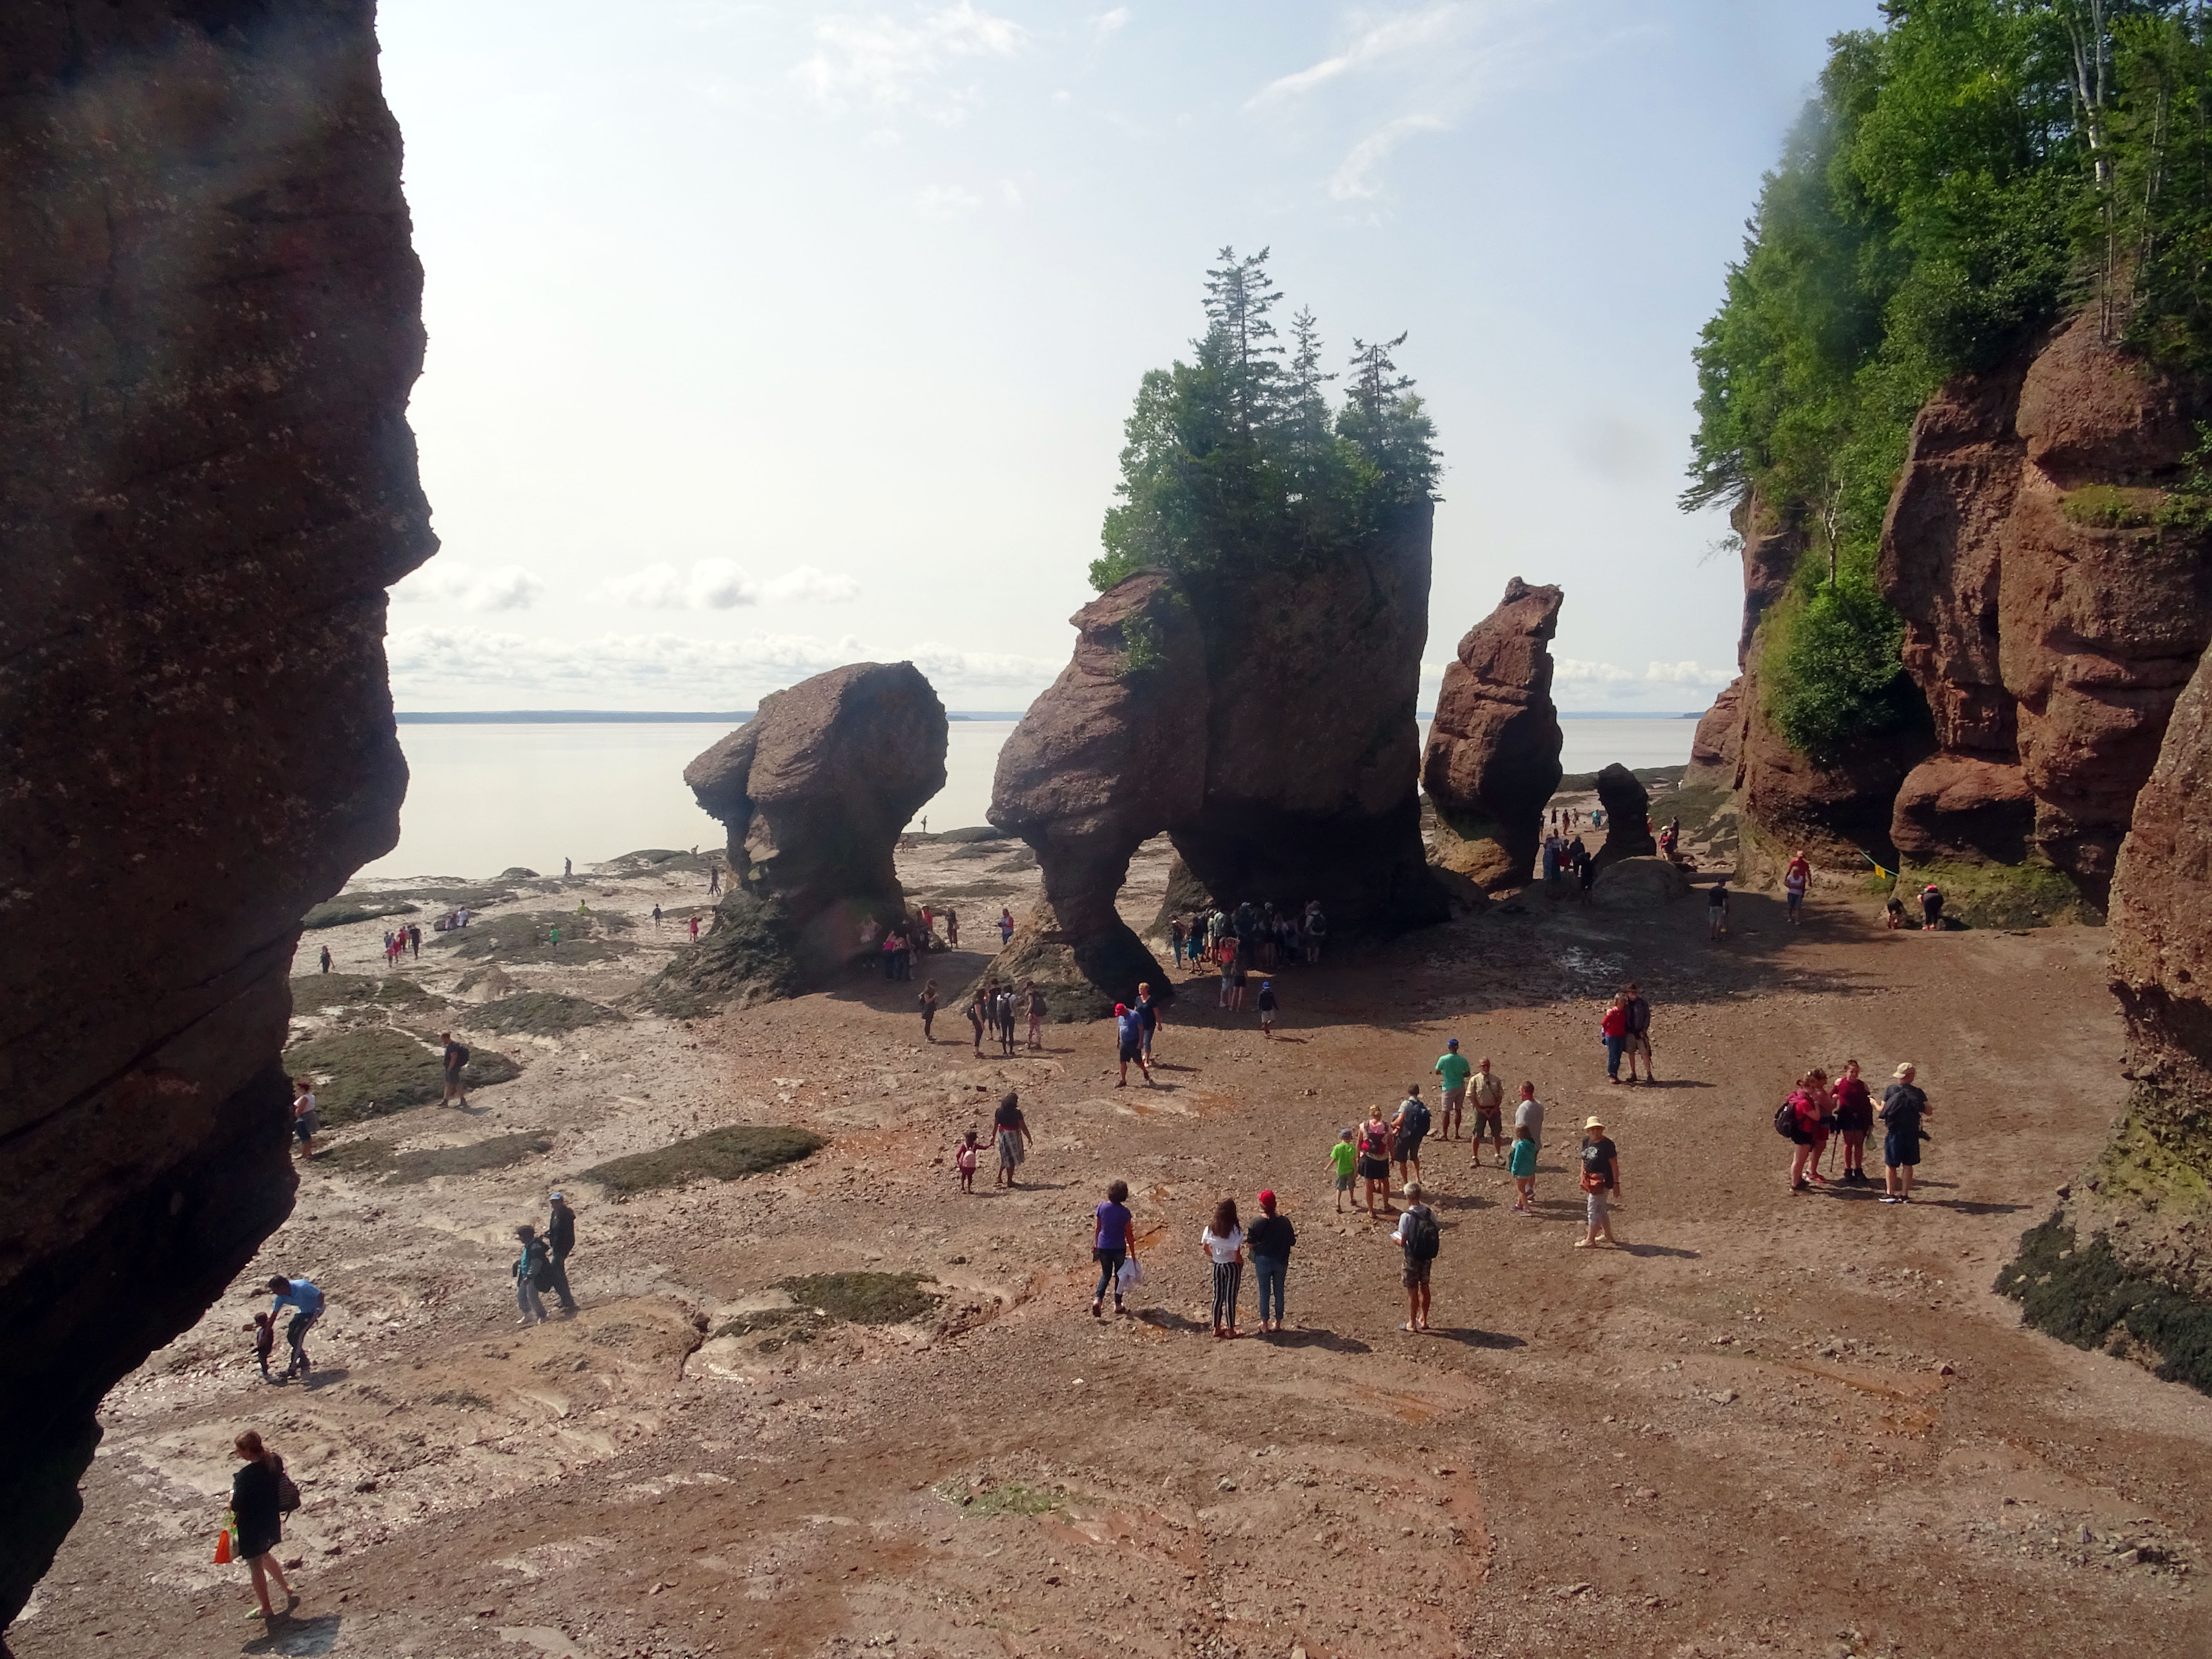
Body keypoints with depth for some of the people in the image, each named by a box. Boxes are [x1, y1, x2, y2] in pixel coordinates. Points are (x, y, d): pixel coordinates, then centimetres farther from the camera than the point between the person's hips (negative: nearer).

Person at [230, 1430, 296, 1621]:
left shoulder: (246, 1475, -32)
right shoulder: (275, 1461, -10)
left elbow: (236, 1507, -25)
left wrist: (232, 1491, -5)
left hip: (252, 1527, -7)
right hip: (271, 1520, 7)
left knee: (256, 1566, 14)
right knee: (265, 1556, 31)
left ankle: (267, 1610, 29)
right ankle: (288, 1591, 35)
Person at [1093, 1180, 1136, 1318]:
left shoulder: (1102, 1207, -7)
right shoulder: (1124, 1212, -15)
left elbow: (1098, 1229, 2)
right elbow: (1129, 1235, -9)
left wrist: (1096, 1245, 15)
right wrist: (1133, 1253, 0)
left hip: (1103, 1247, 3)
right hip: (1119, 1248, -2)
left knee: (1106, 1275, 18)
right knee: (1119, 1275, 16)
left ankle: (1098, 1299, -2)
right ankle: (1118, 1305, 22)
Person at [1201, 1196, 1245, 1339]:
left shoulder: (1211, 1228, -9)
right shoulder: (1235, 1231, -22)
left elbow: (1206, 1248, -1)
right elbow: (1237, 1255, -22)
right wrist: (1241, 1262, 0)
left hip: (1217, 1266, 4)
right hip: (1232, 1266, -4)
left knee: (1218, 1296, 16)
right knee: (1230, 1298, 8)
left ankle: (1217, 1328, 26)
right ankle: (1231, 1330, 18)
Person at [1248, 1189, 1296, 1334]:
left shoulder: (1257, 1222, -16)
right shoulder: (1284, 1221, -11)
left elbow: (1250, 1244, -13)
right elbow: (1292, 1242, -1)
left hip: (1263, 1261, -2)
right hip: (1281, 1262, 2)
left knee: (1265, 1293, 10)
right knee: (1279, 1292, 15)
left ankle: (1265, 1326, 16)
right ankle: (1278, 1324, 24)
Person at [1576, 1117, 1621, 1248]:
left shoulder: (1607, 1145, -15)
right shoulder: (1587, 1142, 7)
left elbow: (1614, 1165, -13)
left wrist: (1616, 1183, -13)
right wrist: (1582, 1177, 16)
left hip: (1602, 1180, -8)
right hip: (1590, 1180, 8)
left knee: (1593, 1209, -4)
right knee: (1600, 1209, 18)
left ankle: (1590, 1239, 4)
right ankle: (1608, 1235, 32)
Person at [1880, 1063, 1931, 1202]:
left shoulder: (1890, 1090, -5)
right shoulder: (1918, 1093, -5)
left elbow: (1883, 1110, -5)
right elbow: (1928, 1111, -4)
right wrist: (1932, 1108, 18)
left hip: (1893, 1132, -1)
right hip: (1911, 1133, 1)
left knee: (1890, 1164, 8)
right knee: (1908, 1165, 10)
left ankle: (1890, 1193, 5)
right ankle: (1905, 1195, 10)